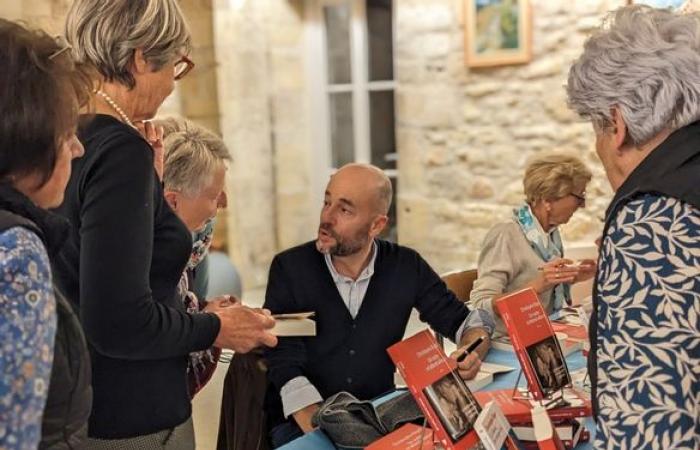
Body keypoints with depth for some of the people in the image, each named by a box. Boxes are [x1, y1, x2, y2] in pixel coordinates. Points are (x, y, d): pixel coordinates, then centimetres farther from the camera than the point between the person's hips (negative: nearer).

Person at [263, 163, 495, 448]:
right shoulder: (289, 268, -8)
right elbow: (287, 369, -13)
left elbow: (464, 320, 8)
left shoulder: (406, 268, -1)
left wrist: (473, 353, -16)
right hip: (301, 423, -2)